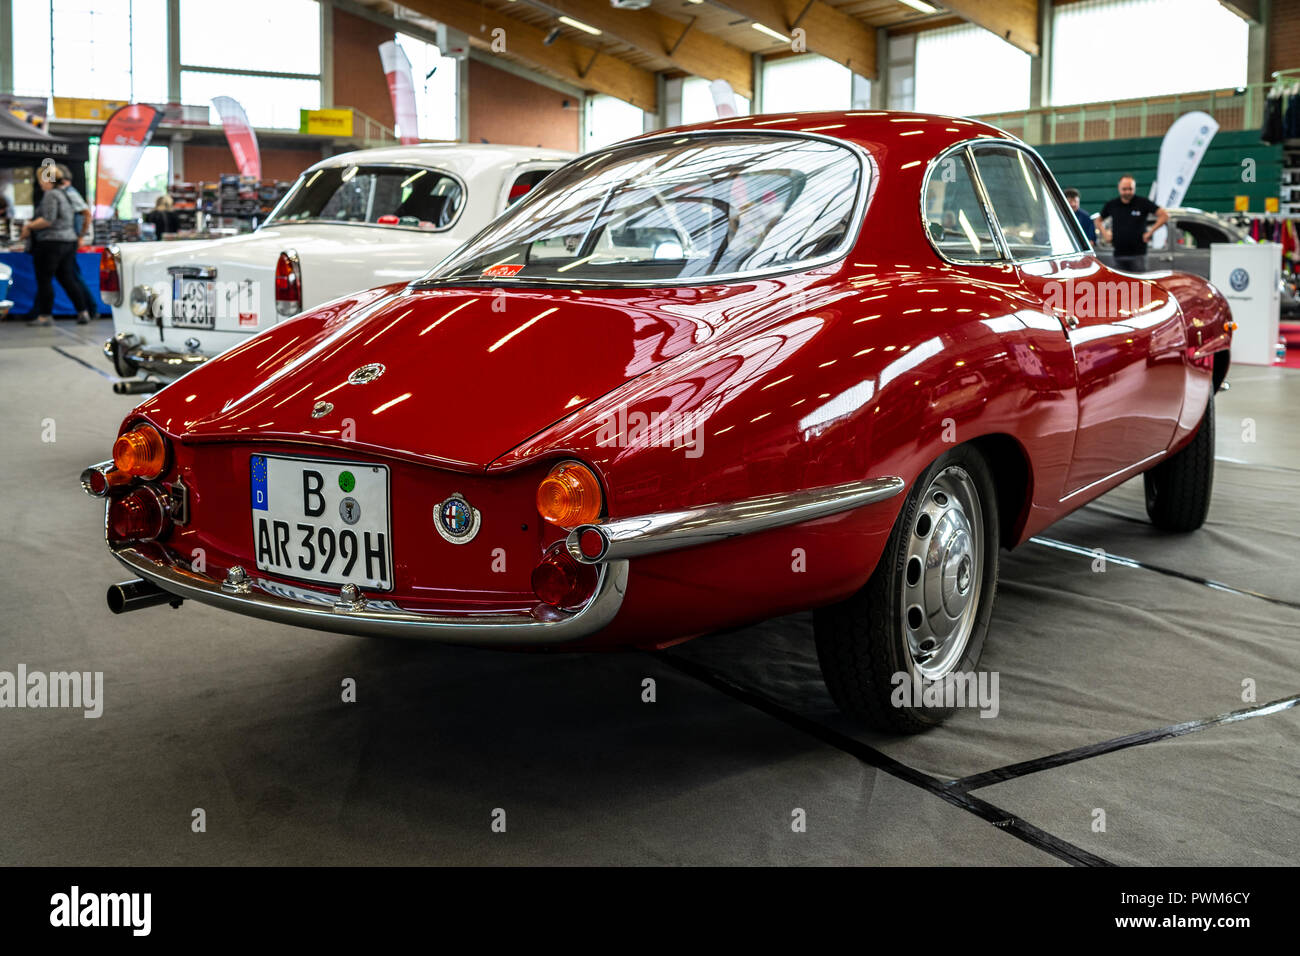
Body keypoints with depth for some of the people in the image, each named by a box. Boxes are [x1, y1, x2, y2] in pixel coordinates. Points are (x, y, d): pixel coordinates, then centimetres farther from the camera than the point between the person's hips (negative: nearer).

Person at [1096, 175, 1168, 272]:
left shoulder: (1143, 202, -2)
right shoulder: (1112, 205, 7)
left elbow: (1164, 216, -3)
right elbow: (1099, 220, 23)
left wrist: (1150, 232, -8)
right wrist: (1105, 234, 7)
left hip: (1138, 254, -3)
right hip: (1119, 255, 3)